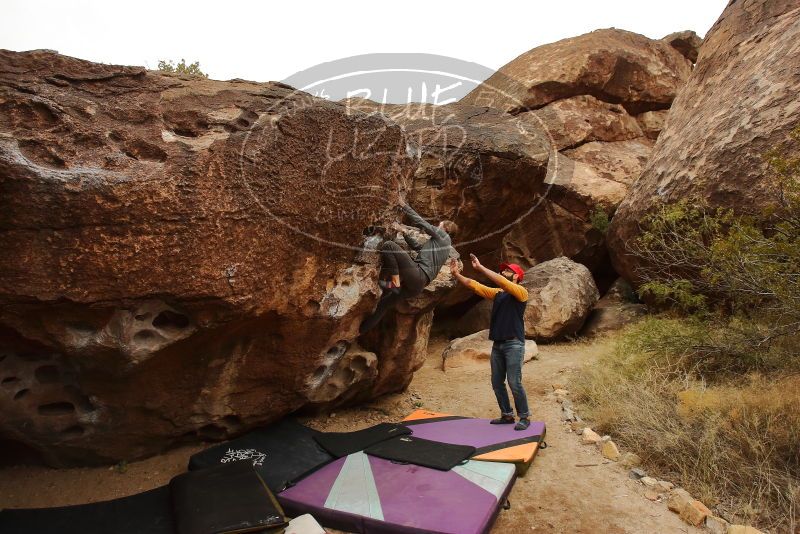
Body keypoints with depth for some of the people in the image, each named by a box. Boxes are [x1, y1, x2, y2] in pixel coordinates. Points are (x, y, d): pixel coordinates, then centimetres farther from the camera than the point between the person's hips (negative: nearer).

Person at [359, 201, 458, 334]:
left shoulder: (443, 235, 6)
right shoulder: (442, 244, 30)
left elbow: (420, 222, 3)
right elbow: (417, 246, 33)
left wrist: (404, 206, 11)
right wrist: (404, 233, 30)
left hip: (417, 274, -9)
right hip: (418, 285, 10)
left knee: (388, 245, -15)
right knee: (384, 303, 14)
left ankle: (394, 282, -14)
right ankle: (362, 330, 17)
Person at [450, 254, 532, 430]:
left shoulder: (521, 292, -5)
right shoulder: (497, 293, 14)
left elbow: (501, 282, -21)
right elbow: (474, 285, 10)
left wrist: (480, 267, -22)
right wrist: (456, 274, -1)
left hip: (514, 344, -7)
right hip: (497, 344, 7)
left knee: (515, 383, -6)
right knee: (497, 383, 10)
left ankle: (525, 417, 9)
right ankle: (507, 415, 22)